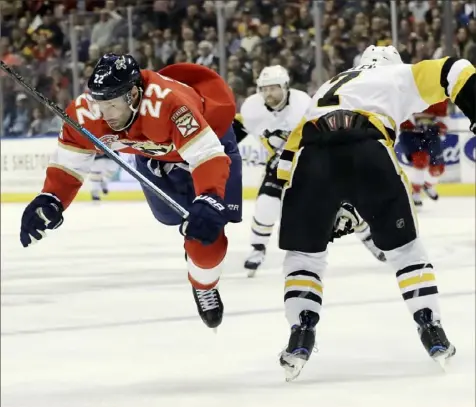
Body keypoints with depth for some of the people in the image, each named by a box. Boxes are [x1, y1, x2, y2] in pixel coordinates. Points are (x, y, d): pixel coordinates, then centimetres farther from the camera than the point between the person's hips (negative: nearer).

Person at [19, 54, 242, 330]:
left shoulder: (168, 103, -47)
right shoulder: (86, 113, -29)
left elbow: (208, 156, -50)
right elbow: (69, 161, -15)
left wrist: (208, 202, -64)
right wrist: (50, 201, -30)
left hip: (210, 138, -5)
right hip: (156, 154, 5)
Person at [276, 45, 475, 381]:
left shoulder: (329, 88, 40)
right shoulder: (399, 76, 29)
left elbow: (291, 153, 33)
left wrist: (330, 206, 35)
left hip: (311, 155, 3)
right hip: (368, 151, -2)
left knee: (304, 252, 19)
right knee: (403, 246, 17)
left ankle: (301, 335, 3)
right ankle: (432, 331, 14)